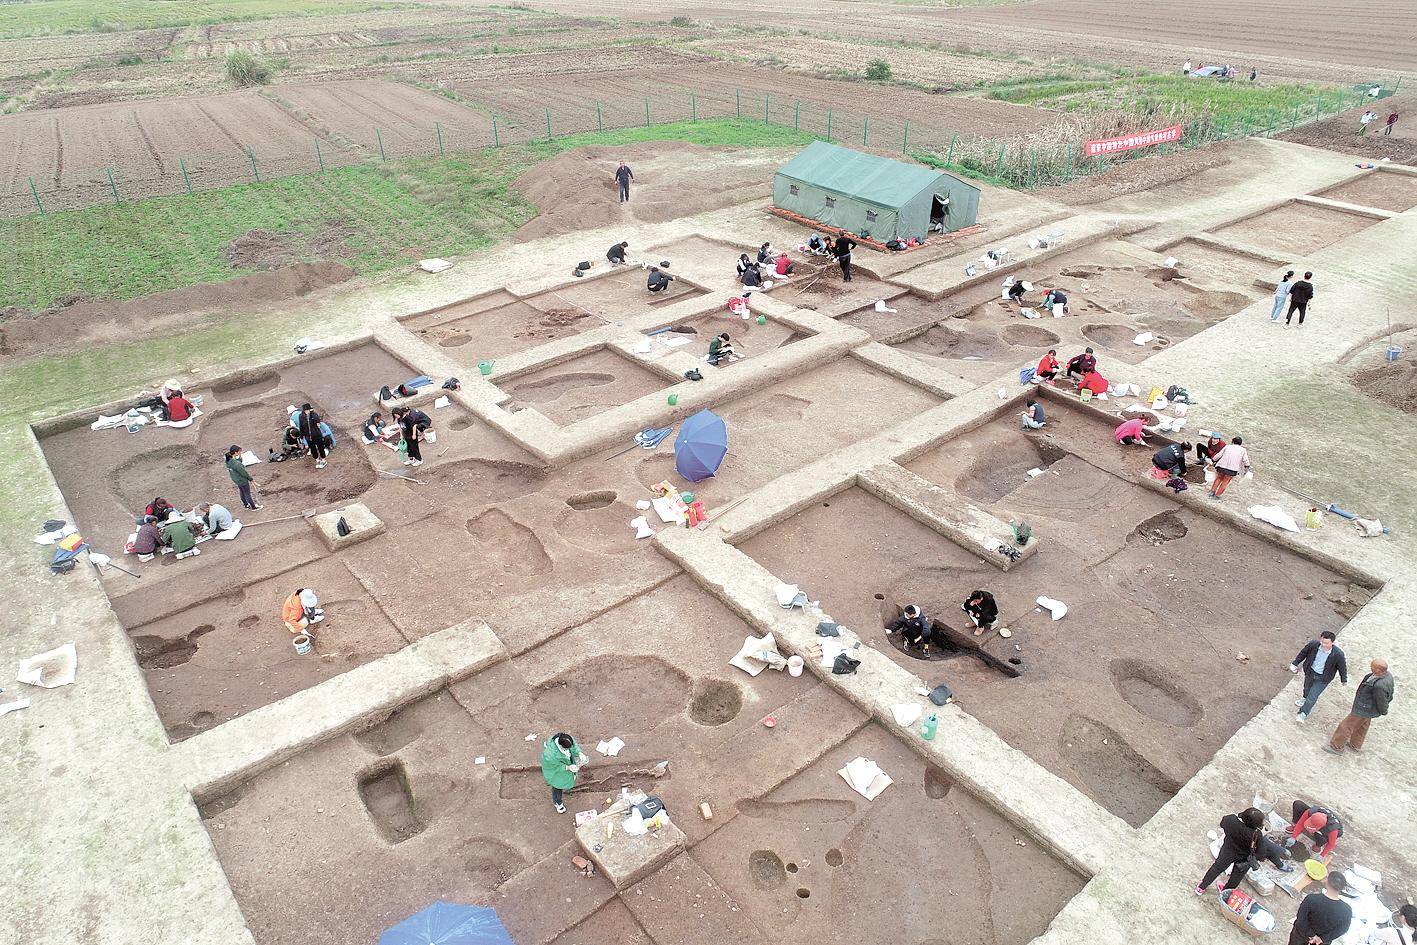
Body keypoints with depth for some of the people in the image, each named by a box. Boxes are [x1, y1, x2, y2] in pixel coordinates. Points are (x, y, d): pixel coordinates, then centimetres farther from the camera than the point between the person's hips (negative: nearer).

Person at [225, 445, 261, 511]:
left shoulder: (228, 460, -12)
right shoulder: (236, 463, -37)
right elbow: (243, 472, -24)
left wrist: (240, 457, -19)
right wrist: (250, 478, -8)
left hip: (236, 480, 8)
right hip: (242, 480, -8)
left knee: (242, 493, 28)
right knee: (247, 494, 12)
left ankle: (246, 505, 47)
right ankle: (253, 507, 30)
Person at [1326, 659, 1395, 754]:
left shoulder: (1379, 685, -41)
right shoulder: (1387, 674, -12)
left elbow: (1382, 702, -24)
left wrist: (1383, 711, -3)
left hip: (1364, 710, -9)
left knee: (1346, 726, 9)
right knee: (1362, 725, 30)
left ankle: (1336, 747, 27)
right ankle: (1355, 745, 52)